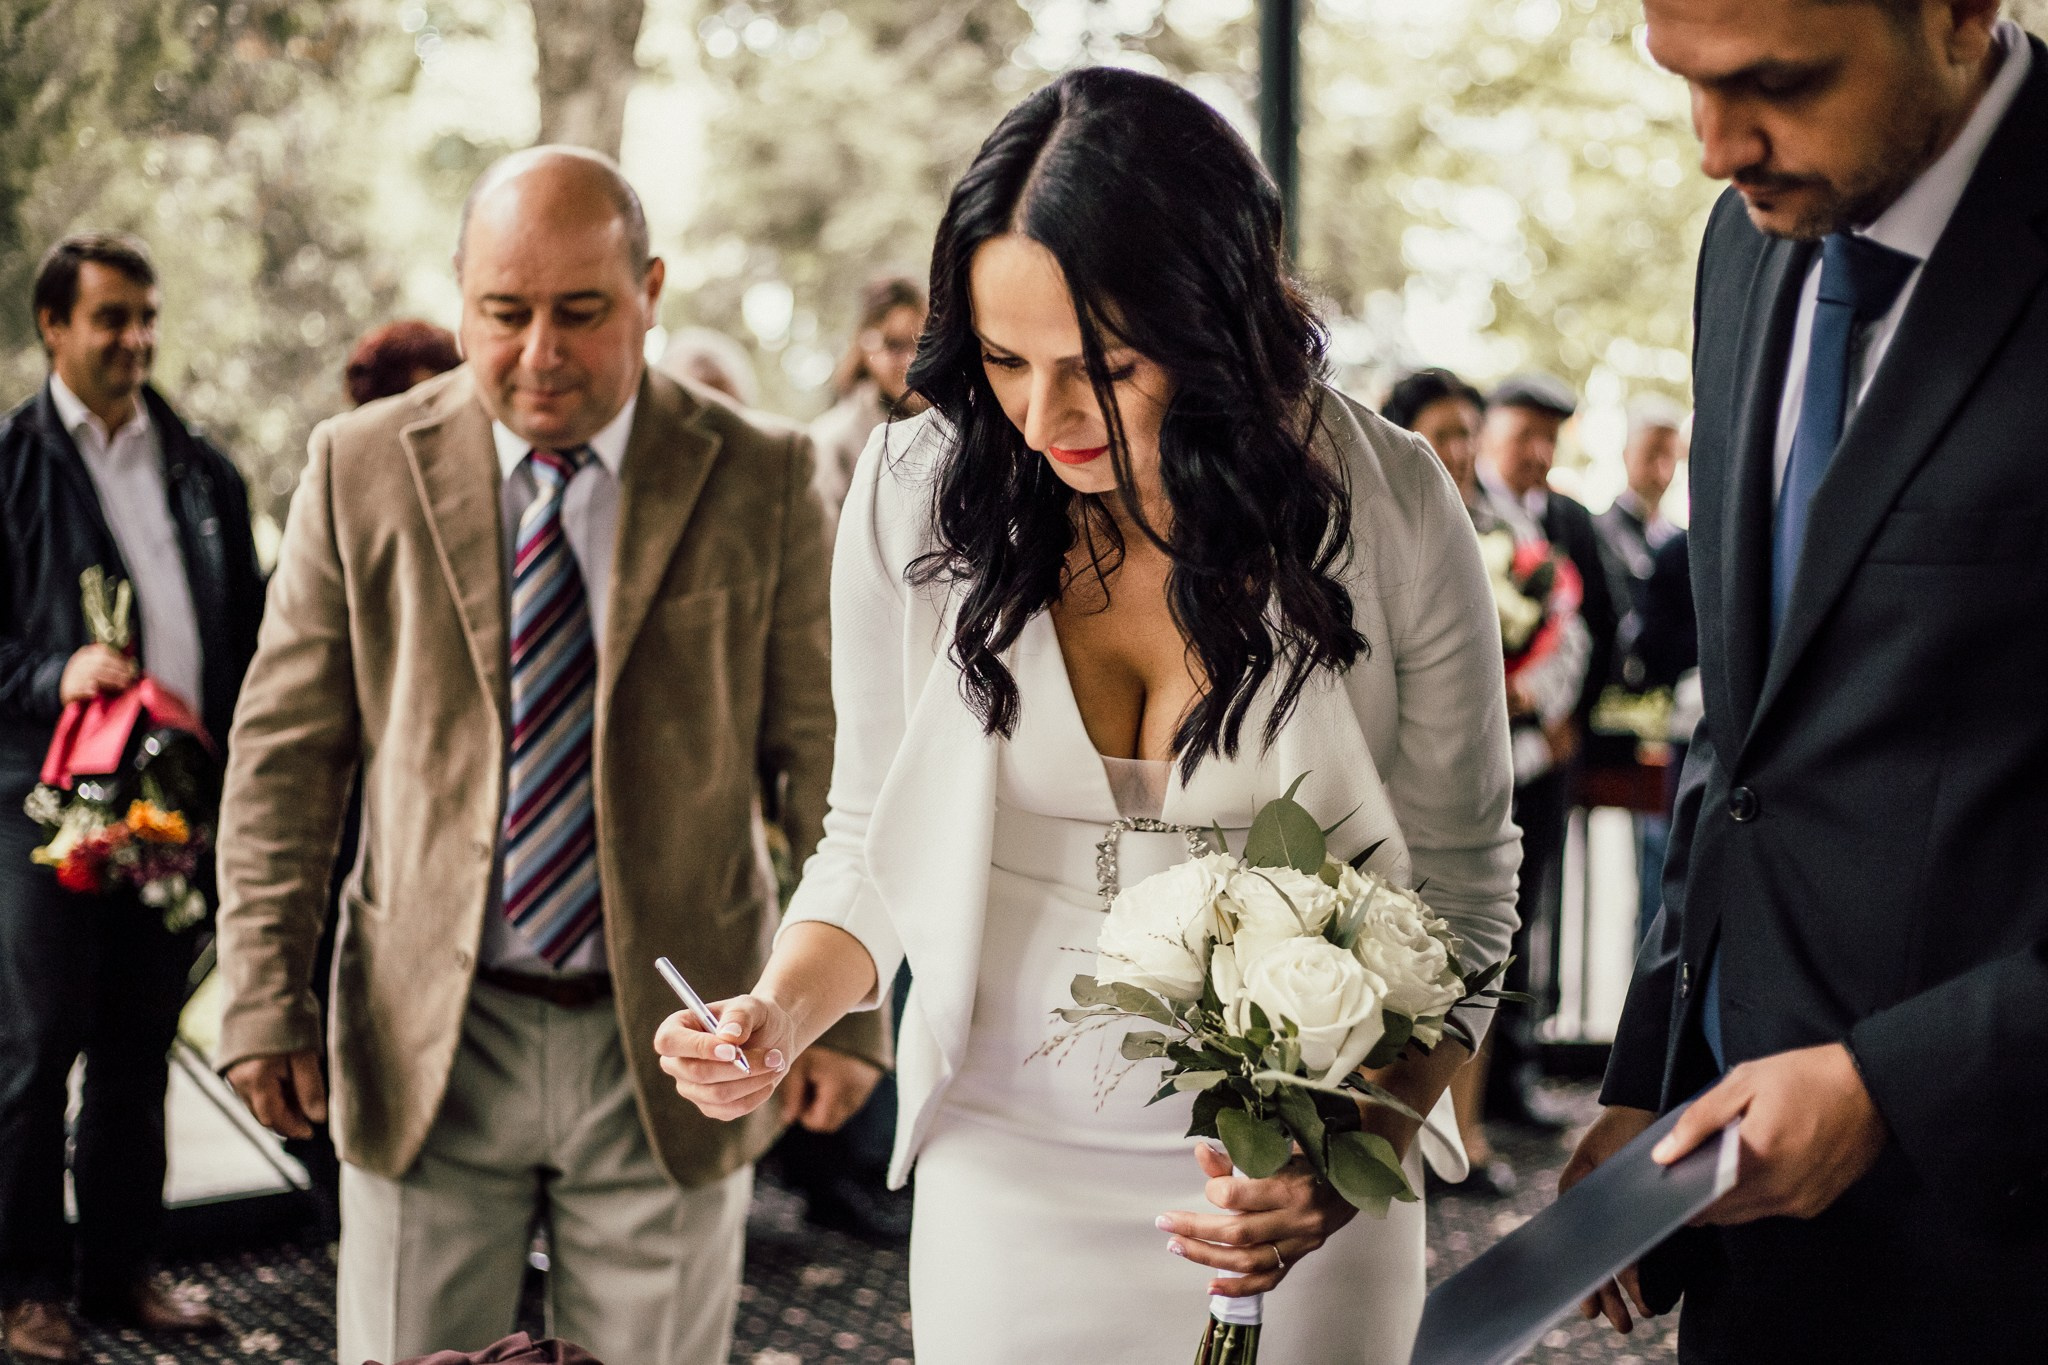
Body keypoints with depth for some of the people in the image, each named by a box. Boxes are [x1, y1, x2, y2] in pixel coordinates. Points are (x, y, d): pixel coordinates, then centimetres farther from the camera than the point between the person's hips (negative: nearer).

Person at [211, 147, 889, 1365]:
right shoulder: (362, 468, 0)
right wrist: (264, 994, -2)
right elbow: (285, 750, 3)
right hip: (427, 1040, 1)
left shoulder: (760, 479, -2)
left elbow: (827, 757, 0)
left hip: (670, 1046, 0)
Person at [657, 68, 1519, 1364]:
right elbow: (873, 844, 0)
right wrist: (784, 1011, -18)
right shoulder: (918, 491, -10)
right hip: (1010, 1162, 1)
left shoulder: (1386, 509, -13)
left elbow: (1461, 886, -6)